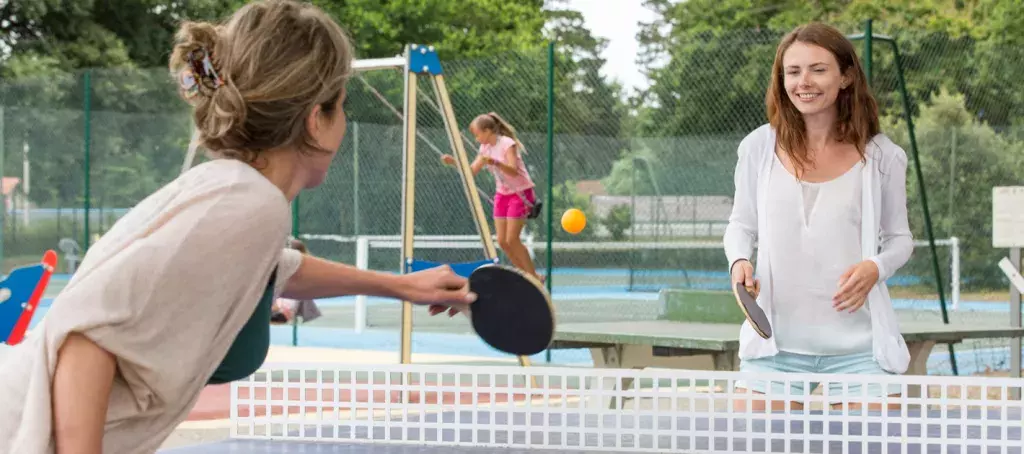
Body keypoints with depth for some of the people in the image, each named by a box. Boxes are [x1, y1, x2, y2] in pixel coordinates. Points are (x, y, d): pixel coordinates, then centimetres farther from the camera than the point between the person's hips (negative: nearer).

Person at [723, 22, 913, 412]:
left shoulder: (881, 156, 1)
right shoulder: (758, 147, 3)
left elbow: (899, 237, 11)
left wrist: (875, 268, -10)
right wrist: (739, 261, -7)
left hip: (859, 346, 0)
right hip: (775, 344, 1)